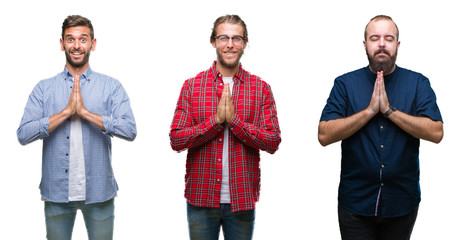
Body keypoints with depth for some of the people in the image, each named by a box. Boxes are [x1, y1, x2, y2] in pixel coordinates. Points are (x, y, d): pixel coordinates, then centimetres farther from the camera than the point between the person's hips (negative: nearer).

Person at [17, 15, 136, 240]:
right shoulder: (44, 88, 5)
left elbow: (130, 130, -12)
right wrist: (66, 111, -14)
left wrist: (84, 111, -16)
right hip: (56, 192, 1)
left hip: (98, 192, -1)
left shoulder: (111, 87, 2)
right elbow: (23, 134, -7)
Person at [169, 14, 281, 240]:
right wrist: (216, 119, -16)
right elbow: (176, 140, -5)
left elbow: (273, 142, -5)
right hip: (201, 198, 0)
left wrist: (233, 119, -16)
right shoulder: (192, 86, 2)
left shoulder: (261, 88, 2)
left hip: (242, 199, 0)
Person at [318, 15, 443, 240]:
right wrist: (370, 110, -16)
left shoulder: (418, 83, 1)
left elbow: (436, 133, -11)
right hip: (356, 202, -1)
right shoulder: (345, 84, 0)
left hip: (402, 202, 1)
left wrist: (389, 109, -16)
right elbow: (324, 135, -10)